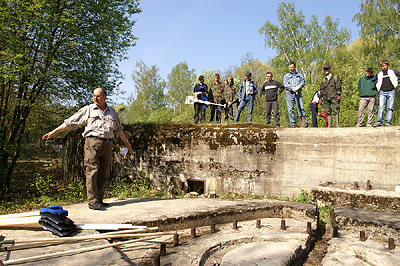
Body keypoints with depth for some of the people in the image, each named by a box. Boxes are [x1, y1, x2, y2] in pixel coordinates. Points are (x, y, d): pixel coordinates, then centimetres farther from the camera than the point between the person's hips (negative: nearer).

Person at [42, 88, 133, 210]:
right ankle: (92, 200, -12)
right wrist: (53, 132, 4)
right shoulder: (87, 110, 9)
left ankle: (99, 199, 9)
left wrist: (126, 142, 35)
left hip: (107, 144, 4)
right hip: (92, 141, -4)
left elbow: (118, 129, 31)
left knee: (104, 173, 2)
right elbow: (70, 122, 9)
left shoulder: (112, 111, 19)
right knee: (92, 170, -12)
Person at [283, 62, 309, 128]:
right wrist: (292, 88, -14)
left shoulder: (299, 75, 18)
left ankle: (305, 122, -8)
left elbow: (303, 82, 5)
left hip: (298, 93, 0)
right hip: (289, 93, 0)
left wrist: (298, 87, -15)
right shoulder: (286, 76, 15)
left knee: (301, 107, -8)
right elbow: (285, 84, 0)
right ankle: (292, 123, 0)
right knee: (290, 109, -4)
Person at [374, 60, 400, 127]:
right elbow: (373, 80, 27)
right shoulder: (379, 74, 14)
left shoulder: (392, 71, 9)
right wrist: (378, 87, 19)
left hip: (391, 92, -1)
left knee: (390, 108, -4)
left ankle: (388, 123, -4)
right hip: (382, 92, 1)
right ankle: (379, 122, -17)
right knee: (381, 107, -13)